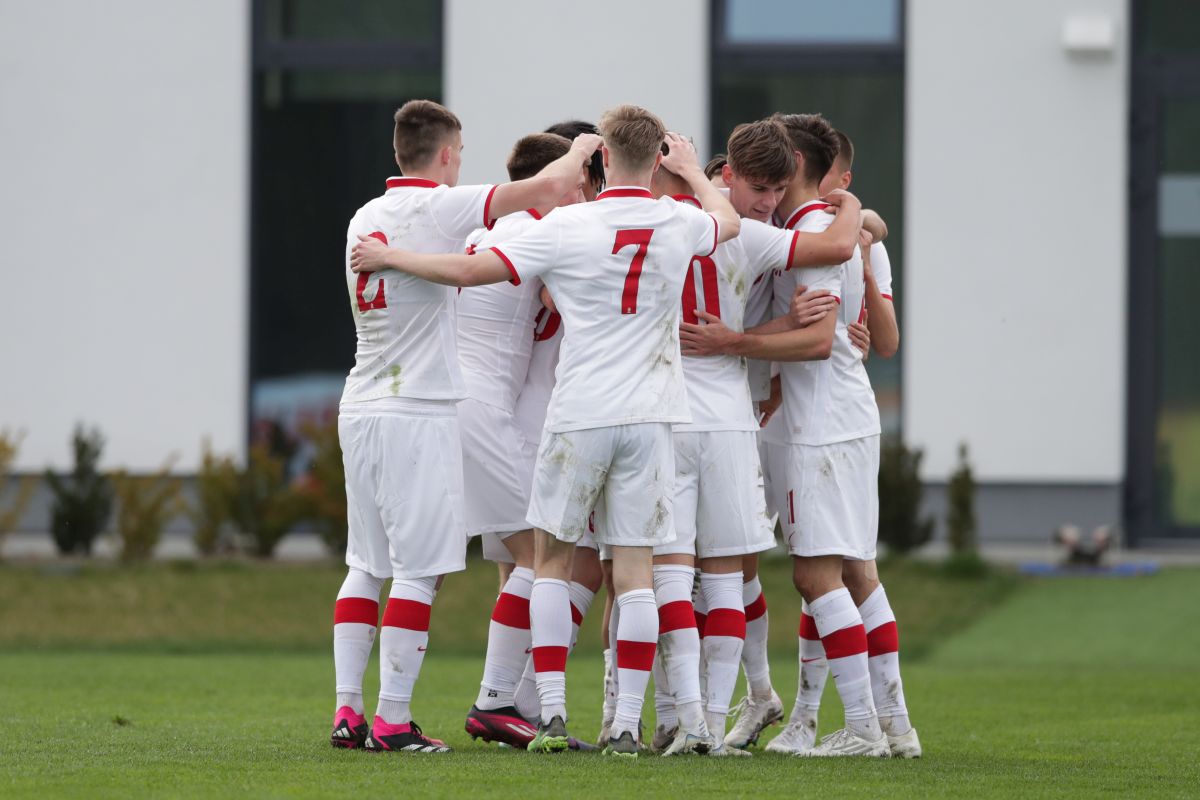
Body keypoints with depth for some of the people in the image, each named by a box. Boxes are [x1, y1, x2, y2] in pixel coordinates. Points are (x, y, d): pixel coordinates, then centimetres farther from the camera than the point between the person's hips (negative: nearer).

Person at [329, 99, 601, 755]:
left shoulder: (366, 217, 13)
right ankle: (392, 720, -7)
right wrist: (580, 151, 5)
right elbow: (548, 188, -15)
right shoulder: (439, 208, -9)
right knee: (418, 570, -5)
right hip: (419, 411, -8)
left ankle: (347, 711, 6)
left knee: (365, 567, 10)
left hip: (360, 408, 8)